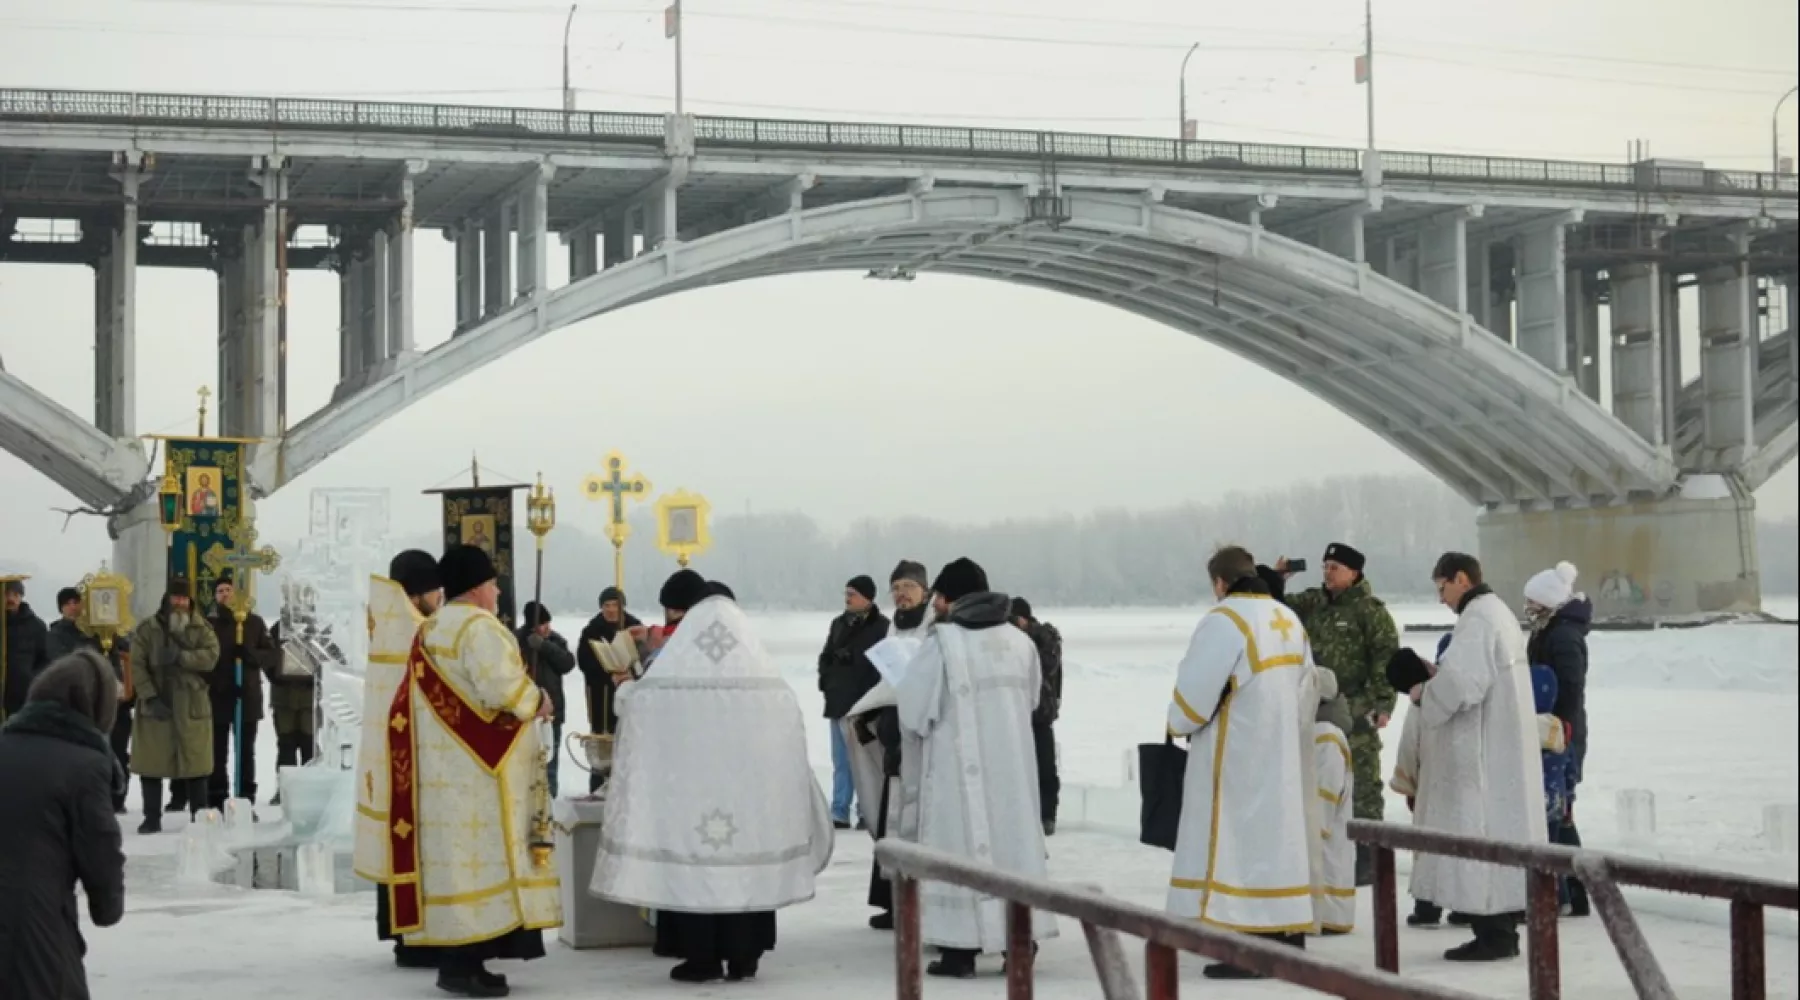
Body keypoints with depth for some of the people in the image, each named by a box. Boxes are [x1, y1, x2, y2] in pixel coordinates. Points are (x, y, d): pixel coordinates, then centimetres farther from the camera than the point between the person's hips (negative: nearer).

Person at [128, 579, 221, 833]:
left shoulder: (202, 628, 6)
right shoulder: (147, 629, 1)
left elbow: (211, 656, -10)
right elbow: (137, 666, -6)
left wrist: (180, 657, -23)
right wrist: (150, 698, -16)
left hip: (192, 707, 1)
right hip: (155, 706, 0)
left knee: (195, 763, 3)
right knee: (152, 764, 2)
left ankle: (199, 818, 10)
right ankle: (152, 819, 10)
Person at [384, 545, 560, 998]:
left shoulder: (432, 629, 16)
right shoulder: (479, 626, -13)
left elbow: (450, 692, 15)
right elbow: (501, 685, -24)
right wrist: (538, 702, -6)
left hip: (444, 765, 9)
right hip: (476, 767, -9)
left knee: (453, 853, 9)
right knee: (476, 855, -7)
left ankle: (454, 957, 10)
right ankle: (463, 962, -8)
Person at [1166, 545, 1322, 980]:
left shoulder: (1223, 621, -14)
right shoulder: (1288, 620, 11)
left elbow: (1195, 689, -15)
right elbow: (1306, 692, 14)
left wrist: (1179, 724, 3)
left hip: (1238, 759, -8)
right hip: (1286, 757, 8)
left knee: (1241, 843, -5)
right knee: (1282, 837, 11)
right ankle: (1289, 941, 14)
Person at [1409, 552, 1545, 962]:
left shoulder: (1477, 619, -15)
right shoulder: (1500, 612, 17)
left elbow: (1461, 684, -24)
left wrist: (1424, 694, -7)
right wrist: (1440, 674, 11)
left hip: (1483, 755, -10)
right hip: (1505, 748, 10)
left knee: (1480, 835, -7)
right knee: (1501, 834, 12)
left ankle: (1493, 935, -5)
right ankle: (1503, 927, 16)